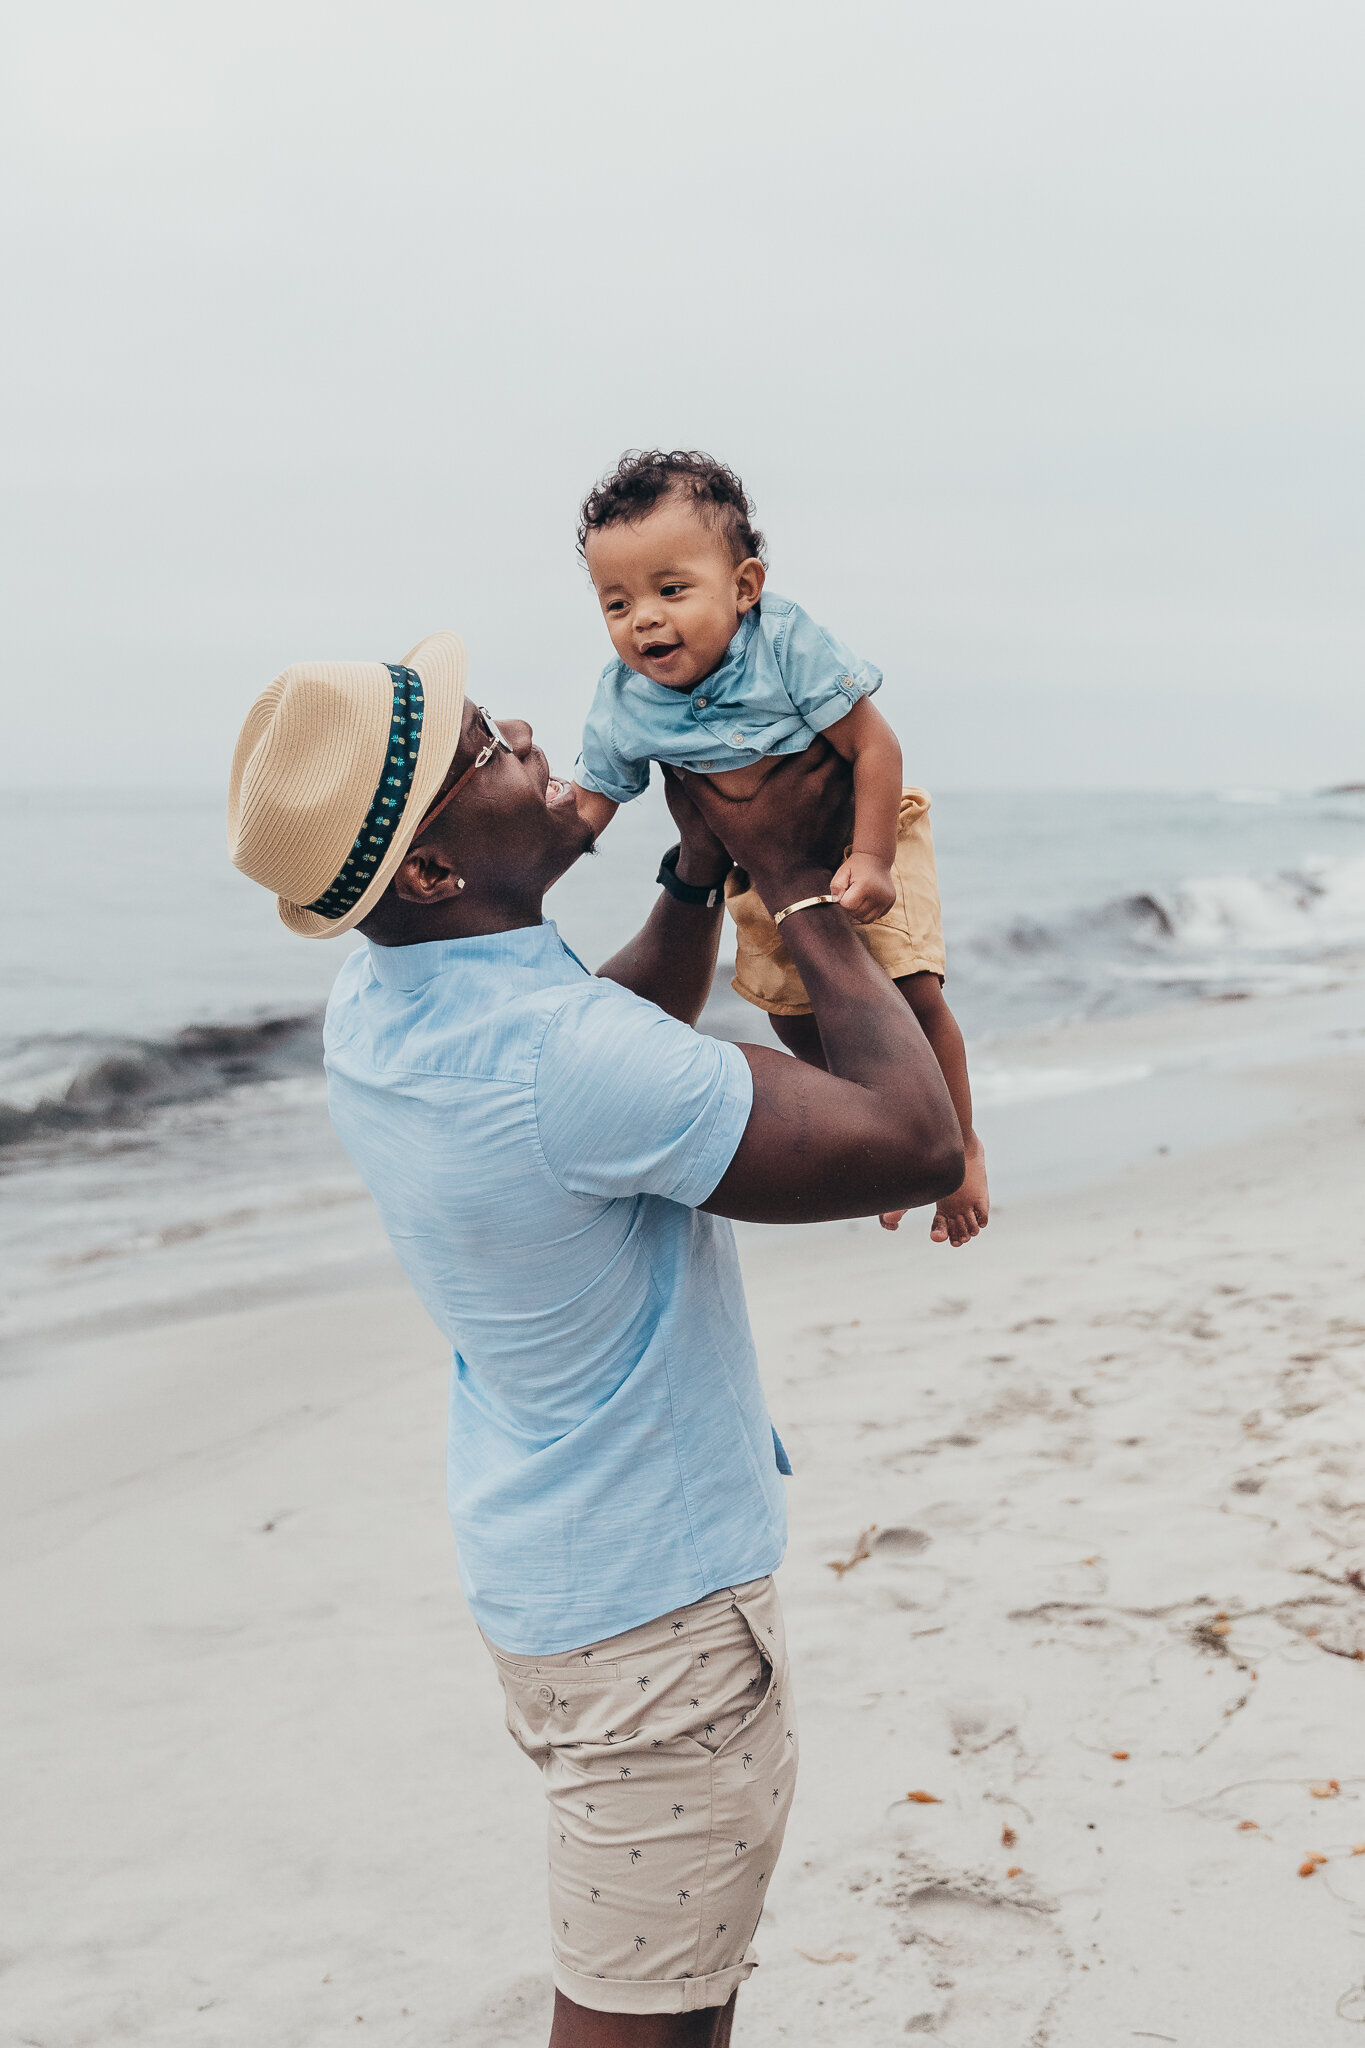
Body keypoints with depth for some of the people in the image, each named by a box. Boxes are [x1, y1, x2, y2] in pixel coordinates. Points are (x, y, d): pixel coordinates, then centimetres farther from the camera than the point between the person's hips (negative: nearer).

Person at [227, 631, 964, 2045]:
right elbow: (919, 1144, -26)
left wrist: (704, 873, 5)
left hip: (538, 1550, 9)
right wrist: (799, 886, -17)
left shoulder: (376, 1005, -3)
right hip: (646, 1597, -9)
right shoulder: (552, 1063, -33)